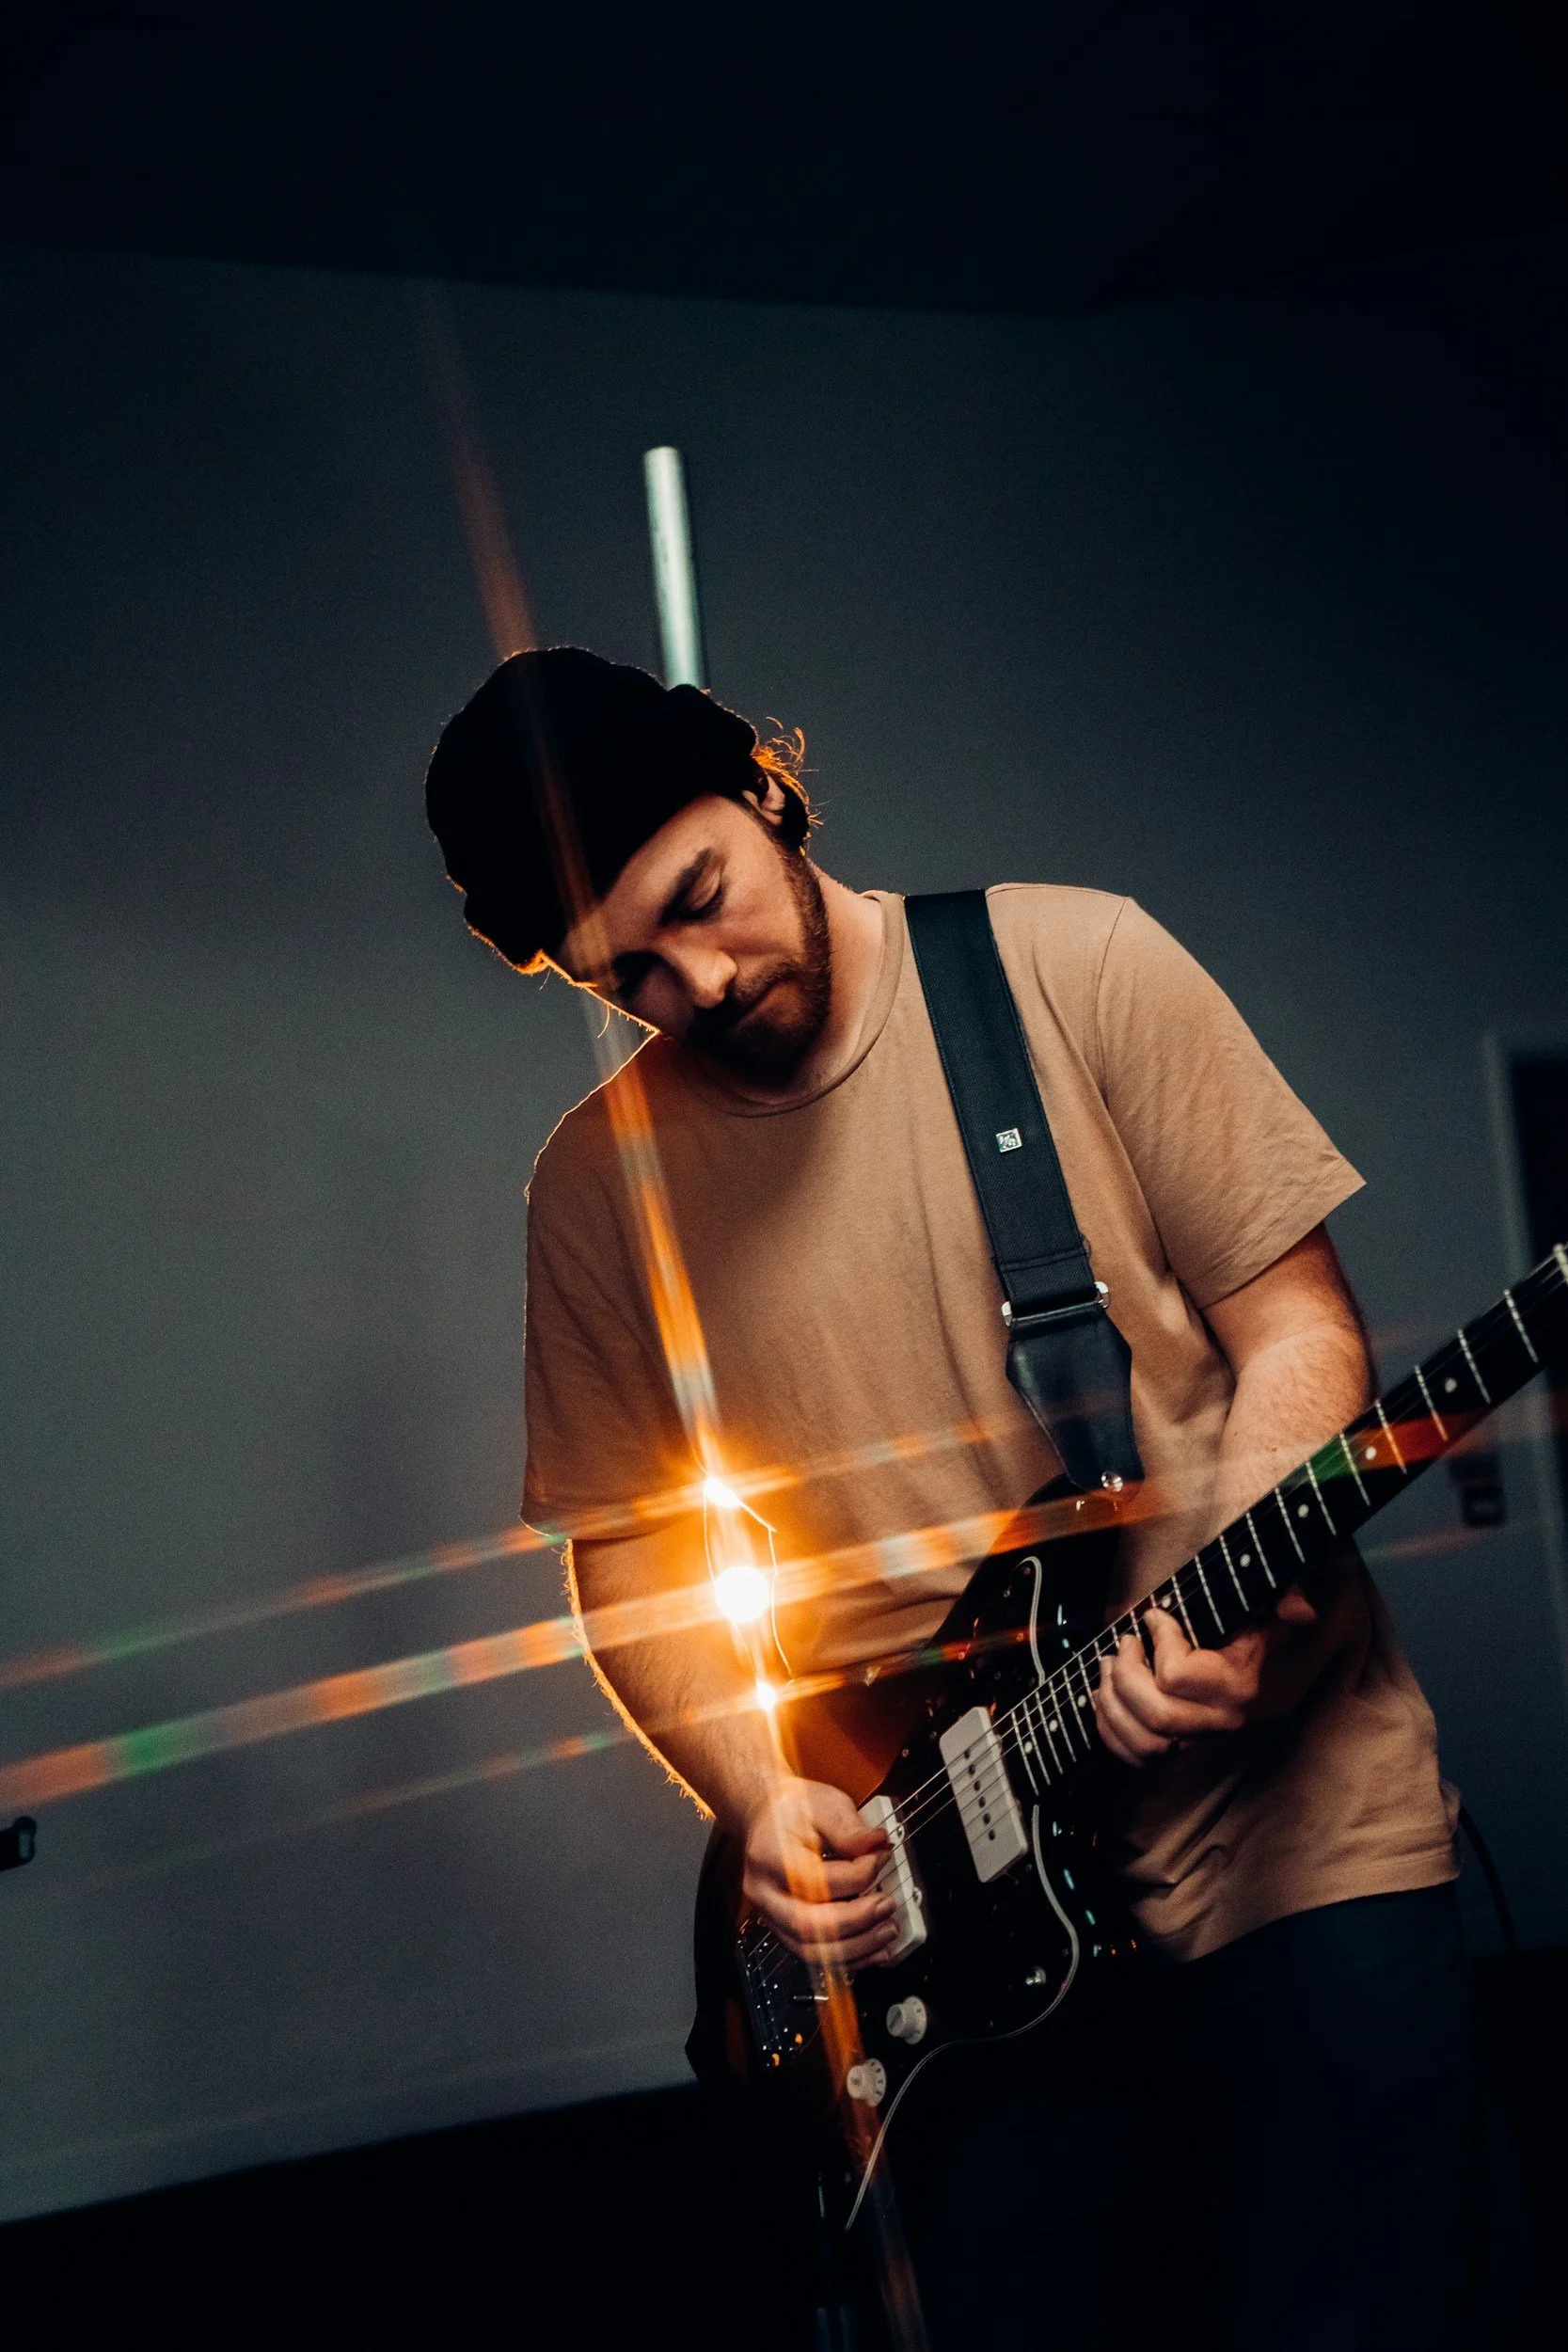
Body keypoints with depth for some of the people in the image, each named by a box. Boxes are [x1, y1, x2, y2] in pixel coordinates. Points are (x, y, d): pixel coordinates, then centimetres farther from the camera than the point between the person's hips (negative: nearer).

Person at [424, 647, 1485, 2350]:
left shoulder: (1078, 969, -4)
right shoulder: (597, 1187, 3)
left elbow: (1297, 1323, -3)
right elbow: (627, 1555, 9)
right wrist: (759, 1794, -7)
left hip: (1280, 1809, -2)